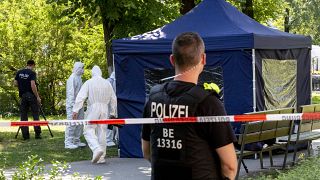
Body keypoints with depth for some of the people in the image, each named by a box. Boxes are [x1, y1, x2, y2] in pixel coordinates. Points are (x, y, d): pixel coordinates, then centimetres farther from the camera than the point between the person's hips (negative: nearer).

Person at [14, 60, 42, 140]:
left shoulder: (19, 72, 7)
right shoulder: (32, 73, -9)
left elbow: (15, 83, 8)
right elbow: (33, 85, -17)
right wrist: (37, 97, -13)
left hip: (22, 96, 4)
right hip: (31, 96, -4)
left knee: (23, 115, 6)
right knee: (35, 114, 3)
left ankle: (25, 135, 4)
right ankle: (37, 134, -1)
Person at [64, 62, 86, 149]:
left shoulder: (79, 78, 15)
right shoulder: (72, 78, -13)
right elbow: (70, 92, -17)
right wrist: (73, 105, -21)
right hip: (73, 104, -9)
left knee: (80, 123, 12)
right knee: (71, 123, -8)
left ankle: (76, 141, 21)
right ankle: (68, 143, -5)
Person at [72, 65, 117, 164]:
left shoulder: (89, 83, 0)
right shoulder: (107, 83, 12)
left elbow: (81, 97, -9)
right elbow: (113, 99, 16)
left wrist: (75, 110, -11)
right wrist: (112, 113, 23)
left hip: (93, 108, -4)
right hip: (104, 109, 4)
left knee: (89, 130, -1)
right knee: (102, 131, 8)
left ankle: (97, 149, -25)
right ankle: (101, 157, 9)